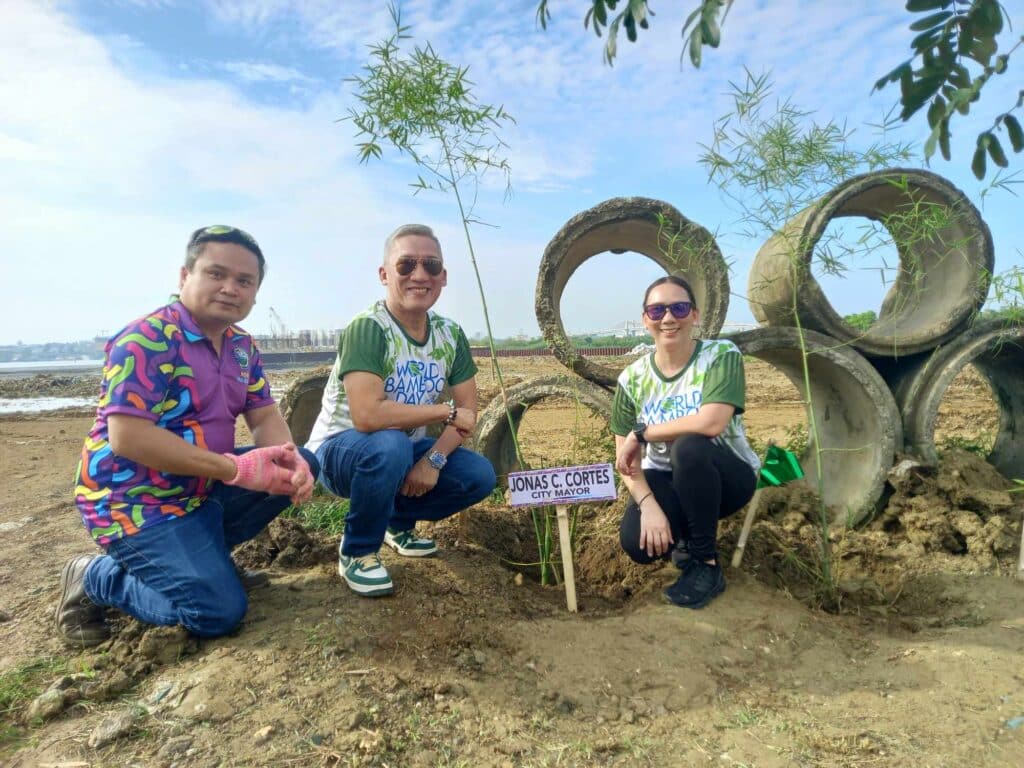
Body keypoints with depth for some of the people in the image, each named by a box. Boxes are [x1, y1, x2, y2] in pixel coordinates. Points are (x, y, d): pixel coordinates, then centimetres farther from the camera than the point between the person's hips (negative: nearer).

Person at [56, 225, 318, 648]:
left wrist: (290, 461, -21)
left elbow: (265, 417, 4)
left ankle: (197, 549, 7)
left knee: (302, 464, 0)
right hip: (137, 502, -8)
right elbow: (127, 438, -27)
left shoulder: (241, 346, 5)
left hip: (204, 488, 8)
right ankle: (92, 578, 7)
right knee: (219, 611, -17)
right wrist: (236, 468, -28)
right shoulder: (147, 339, -21)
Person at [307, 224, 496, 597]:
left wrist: (433, 459, -22)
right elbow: (367, 416, -36)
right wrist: (446, 411, -26)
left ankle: (397, 521, 16)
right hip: (339, 450, -6)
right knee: (390, 446, -37)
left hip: (403, 450, 6)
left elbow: (468, 412, -5)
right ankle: (357, 552, -9)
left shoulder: (450, 335, -5)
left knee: (480, 476, -12)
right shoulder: (367, 328, -25)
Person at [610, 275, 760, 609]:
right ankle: (684, 536, 13)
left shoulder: (722, 355, -17)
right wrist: (648, 504, -26)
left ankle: (706, 564, -17)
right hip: (666, 481, 3)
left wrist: (641, 433, -23)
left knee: (689, 446, -37)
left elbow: (710, 423, -34)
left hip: (728, 476, -2)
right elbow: (625, 458, -9)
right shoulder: (632, 379, -7)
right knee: (637, 542, -27)